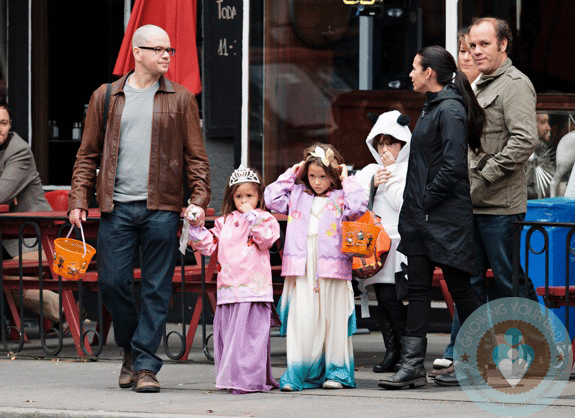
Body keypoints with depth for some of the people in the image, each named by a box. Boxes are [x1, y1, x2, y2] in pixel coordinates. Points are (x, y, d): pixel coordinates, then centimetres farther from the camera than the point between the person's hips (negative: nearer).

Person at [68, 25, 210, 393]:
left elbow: (196, 156, 7)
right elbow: (88, 154, 13)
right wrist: (79, 200, 3)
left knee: (157, 289, -3)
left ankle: (146, 365, 1)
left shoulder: (181, 100, 9)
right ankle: (131, 350, 21)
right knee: (112, 281, 0)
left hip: (162, 208, -1)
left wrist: (199, 200, -6)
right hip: (117, 208, 1)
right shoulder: (106, 98, 11)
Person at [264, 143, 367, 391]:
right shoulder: (297, 195, 15)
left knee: (333, 320, 2)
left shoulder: (340, 198, 7)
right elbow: (272, 198, 11)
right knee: (301, 322, -3)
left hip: (332, 267, -2)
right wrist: (290, 175, 12)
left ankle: (336, 372, 11)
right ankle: (299, 374, 0)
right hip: (301, 268, 2)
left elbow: (358, 208, -9)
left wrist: (347, 181, -1)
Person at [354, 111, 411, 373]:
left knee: (392, 299, -14)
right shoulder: (368, 172, 20)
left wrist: (392, 172, -4)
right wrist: (372, 185, -2)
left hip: (400, 242, -5)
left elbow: (404, 203, -9)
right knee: (383, 299, -3)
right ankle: (392, 351, 2)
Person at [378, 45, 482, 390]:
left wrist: (427, 200, -16)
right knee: (418, 288, 4)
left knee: (459, 287, -1)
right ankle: (413, 365, 2)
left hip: (445, 217, -9)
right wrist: (414, 206, 14)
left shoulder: (450, 110, -14)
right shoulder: (432, 107, 15)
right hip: (423, 218, 9)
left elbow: (453, 166, -20)